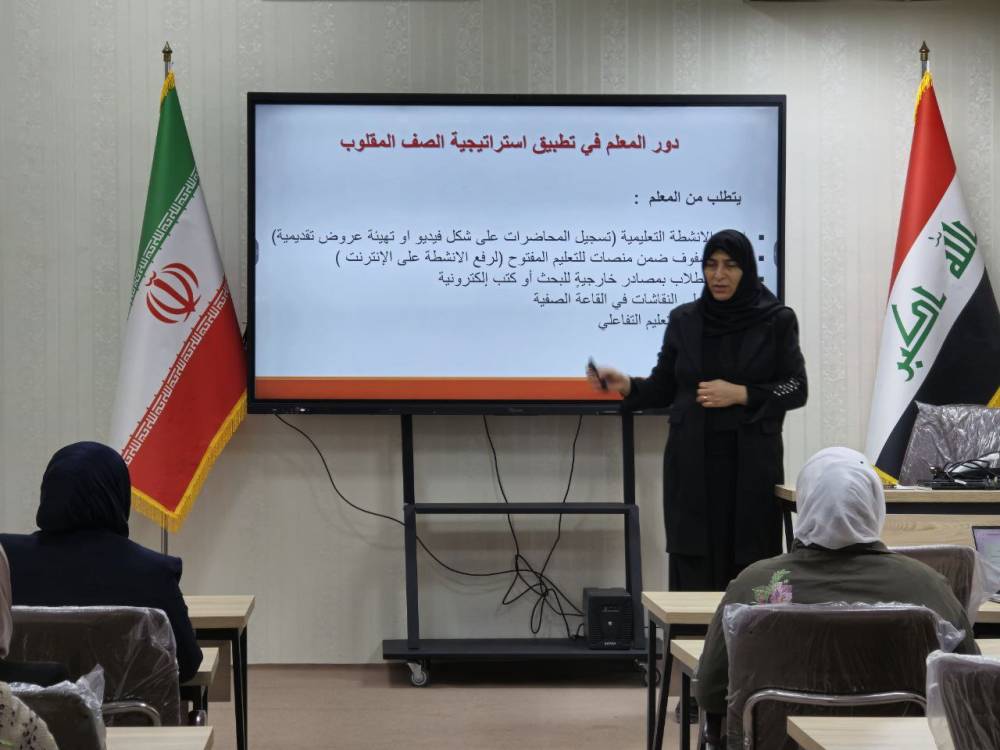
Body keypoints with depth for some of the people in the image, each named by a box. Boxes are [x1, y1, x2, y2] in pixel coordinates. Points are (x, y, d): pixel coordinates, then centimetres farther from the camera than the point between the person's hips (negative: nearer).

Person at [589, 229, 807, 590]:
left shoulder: (776, 320, 0)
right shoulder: (683, 320, 6)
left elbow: (796, 390, -1)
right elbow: (663, 389, 10)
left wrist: (740, 394, -13)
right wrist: (625, 385, -8)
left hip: (751, 463, -2)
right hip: (692, 464, 2)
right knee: (694, 573, -3)